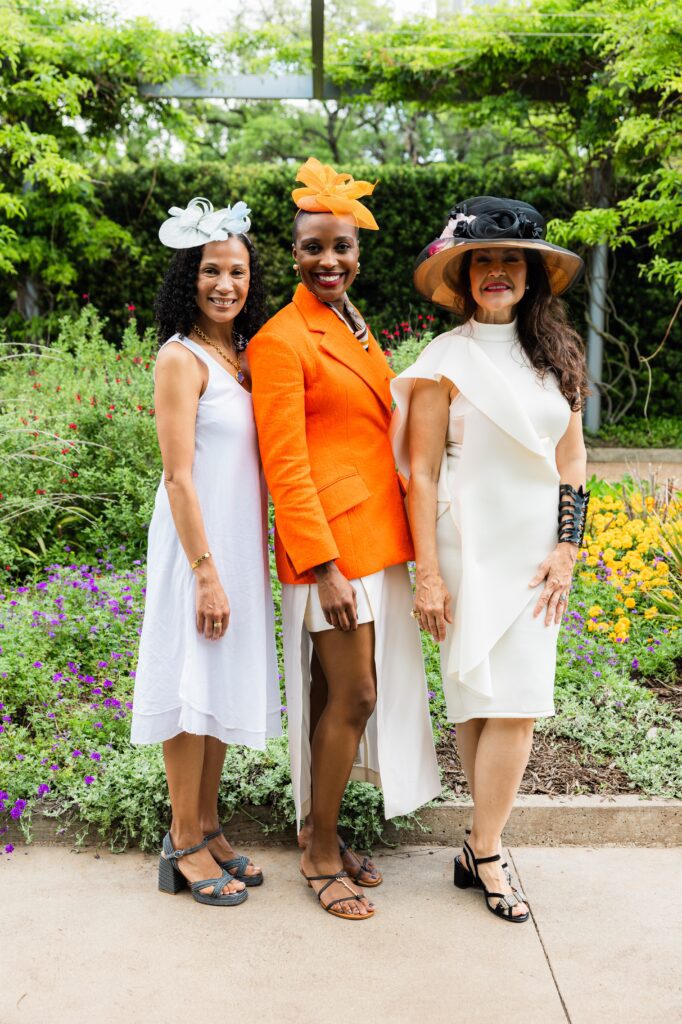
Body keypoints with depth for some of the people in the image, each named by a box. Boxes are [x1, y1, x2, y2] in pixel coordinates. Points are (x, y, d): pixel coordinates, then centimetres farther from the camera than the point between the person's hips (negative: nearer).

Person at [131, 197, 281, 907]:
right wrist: (207, 574, -18)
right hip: (198, 545, -8)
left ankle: (207, 829, 27)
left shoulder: (241, 354, 11)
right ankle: (185, 846, 14)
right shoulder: (182, 358, -13)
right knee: (193, 686, 0)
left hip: (240, 544, 8)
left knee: (226, 687, 14)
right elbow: (179, 477, -16)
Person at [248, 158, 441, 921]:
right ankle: (320, 855, 14)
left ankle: (321, 831, 26)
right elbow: (286, 466, -15)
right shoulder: (282, 340, -11)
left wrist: (389, 550, 16)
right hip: (328, 542, -8)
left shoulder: (355, 332, 16)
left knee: (338, 695, 13)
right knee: (355, 695, -3)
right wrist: (323, 567, -19)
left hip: (375, 538, 8)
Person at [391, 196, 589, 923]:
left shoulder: (556, 353, 10)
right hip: (471, 546, -4)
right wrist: (428, 574, -9)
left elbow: (572, 460, 12)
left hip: (535, 549, 4)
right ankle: (486, 854, 11)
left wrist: (566, 549, 2)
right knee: (484, 701, -3)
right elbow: (421, 473, -5)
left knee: (514, 702, 1)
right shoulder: (446, 361, -3)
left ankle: (483, 848, 13)